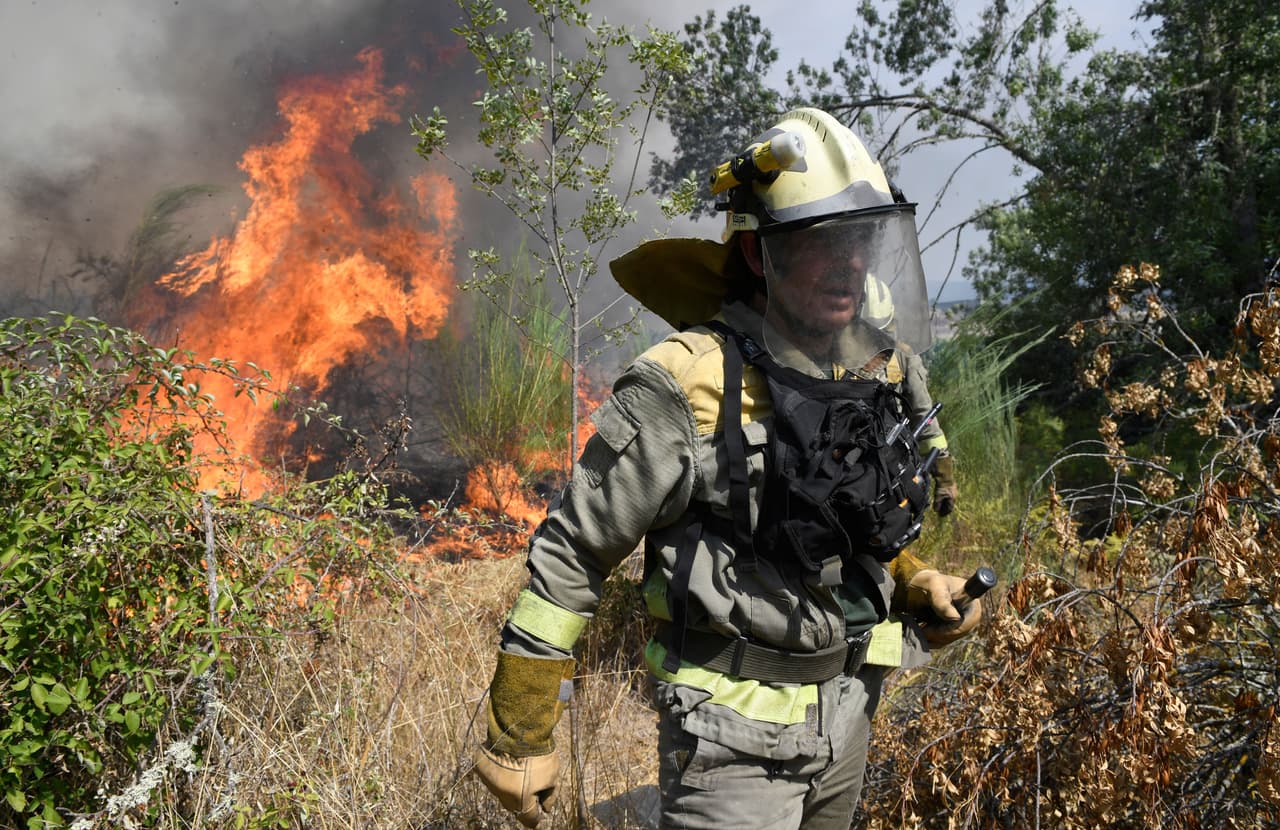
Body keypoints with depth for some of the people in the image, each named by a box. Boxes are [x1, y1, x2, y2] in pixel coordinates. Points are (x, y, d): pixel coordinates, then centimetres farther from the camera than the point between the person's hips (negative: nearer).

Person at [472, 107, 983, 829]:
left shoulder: (872, 374, 0)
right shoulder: (690, 389, -21)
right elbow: (569, 555, -15)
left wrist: (918, 586, 1)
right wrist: (519, 741, -11)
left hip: (848, 711, 7)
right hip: (735, 732, -7)